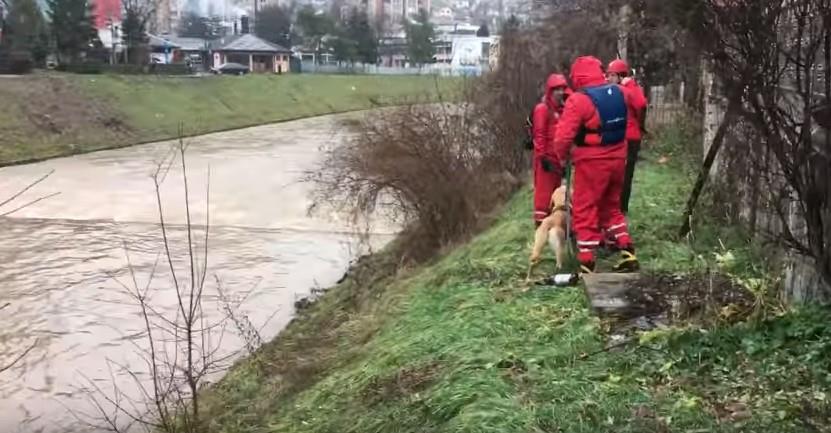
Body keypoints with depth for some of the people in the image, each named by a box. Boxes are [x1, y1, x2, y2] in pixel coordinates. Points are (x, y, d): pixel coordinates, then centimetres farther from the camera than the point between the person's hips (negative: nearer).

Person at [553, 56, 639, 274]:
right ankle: (628, 253, 17)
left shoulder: (578, 100, -16)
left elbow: (564, 136, -17)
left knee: (585, 211, 4)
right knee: (611, 208, 22)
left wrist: (561, 156, 0)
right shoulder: (620, 93, 4)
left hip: (592, 162, -6)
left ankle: (586, 264, 6)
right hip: (617, 159, 6)